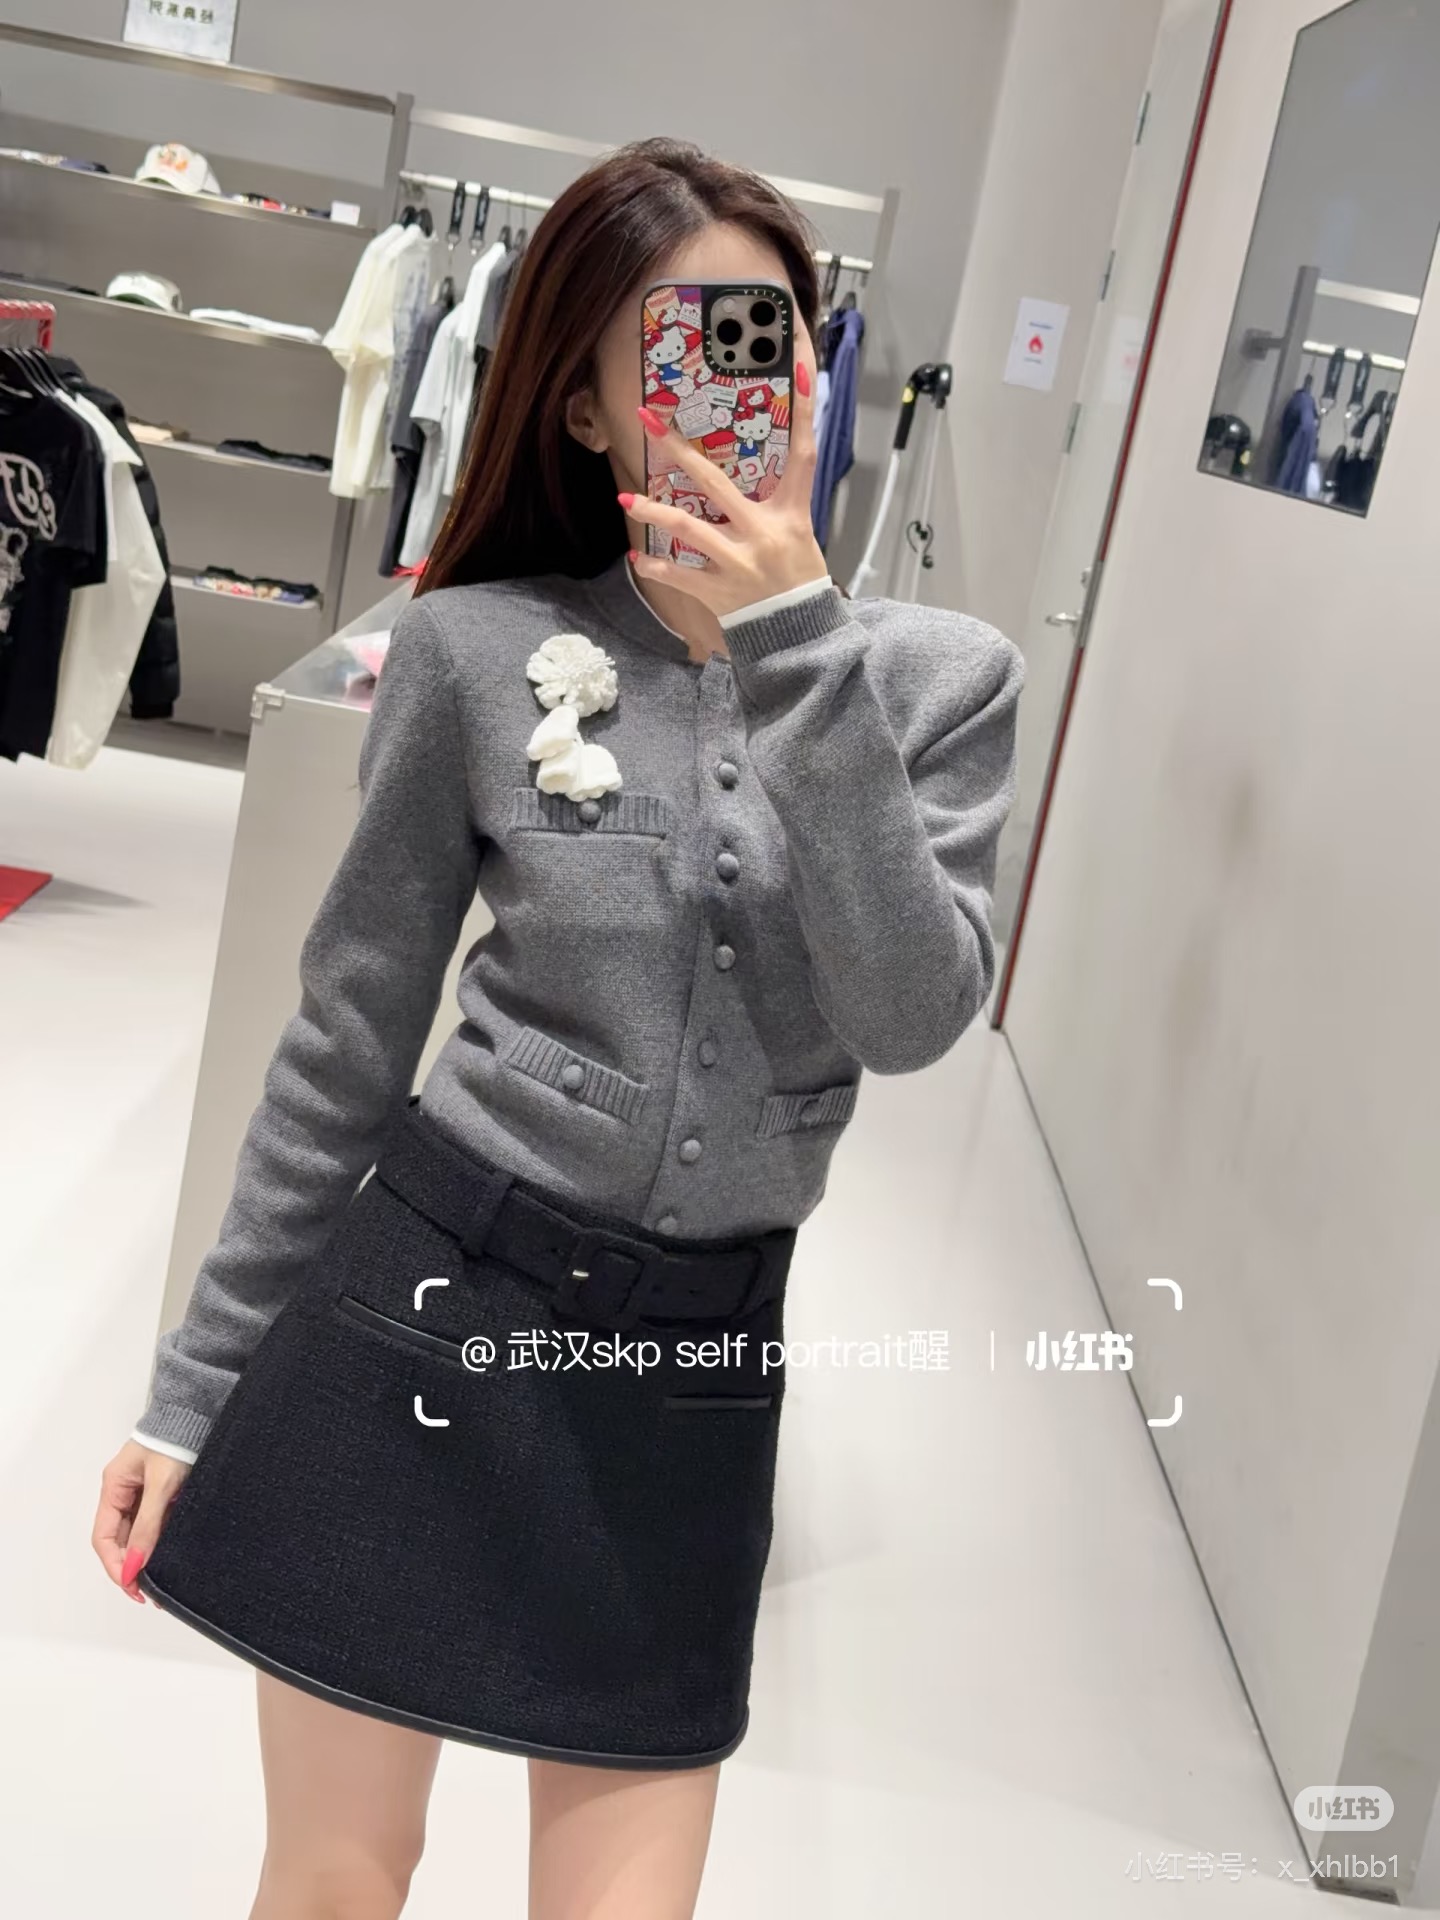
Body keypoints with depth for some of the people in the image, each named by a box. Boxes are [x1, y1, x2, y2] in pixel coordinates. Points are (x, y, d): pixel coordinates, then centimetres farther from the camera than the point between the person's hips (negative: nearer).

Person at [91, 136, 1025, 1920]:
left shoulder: (940, 676, -1)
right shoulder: (480, 651, -6)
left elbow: (916, 1015, -14)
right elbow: (347, 1041, 0)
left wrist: (799, 661, -20)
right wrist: (197, 1386, 4)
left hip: (695, 1365, 2)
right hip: (430, 1303, -1)